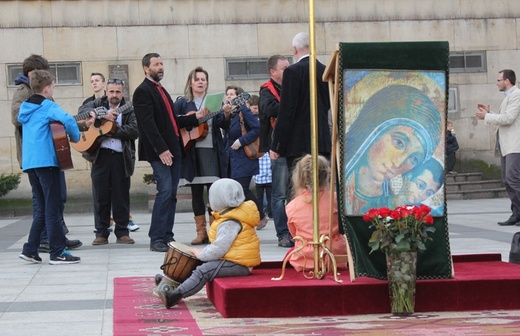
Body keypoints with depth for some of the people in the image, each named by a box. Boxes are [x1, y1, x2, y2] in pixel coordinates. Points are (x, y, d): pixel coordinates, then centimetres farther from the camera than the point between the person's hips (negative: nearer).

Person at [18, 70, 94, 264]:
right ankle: (58, 253, -2)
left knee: (40, 208, 14)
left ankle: (30, 250, 10)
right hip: (46, 161, -8)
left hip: (29, 162, 8)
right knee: (53, 208, -3)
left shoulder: (25, 108, 16)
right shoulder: (48, 106, -7)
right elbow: (67, 120, -25)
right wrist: (75, 137, -6)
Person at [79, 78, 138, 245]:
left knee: (121, 196, 3)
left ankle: (122, 233, 11)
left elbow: (135, 130, -7)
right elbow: (83, 110, -5)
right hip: (100, 155, 0)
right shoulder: (98, 104, 13)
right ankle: (101, 233, 8)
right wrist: (103, 114, -16)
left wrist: (111, 130, -11)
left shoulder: (129, 110, 9)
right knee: (100, 196, 2)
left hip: (121, 157, 0)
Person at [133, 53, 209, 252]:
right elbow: (148, 124, -16)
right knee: (165, 191, -14)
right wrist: (161, 149, -22)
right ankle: (156, 239, -10)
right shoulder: (143, 91, -7)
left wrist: (195, 117, 13)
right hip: (160, 151, -9)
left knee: (171, 194, 7)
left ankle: (167, 236, 11)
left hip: (173, 149, 9)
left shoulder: (161, 90, 21)